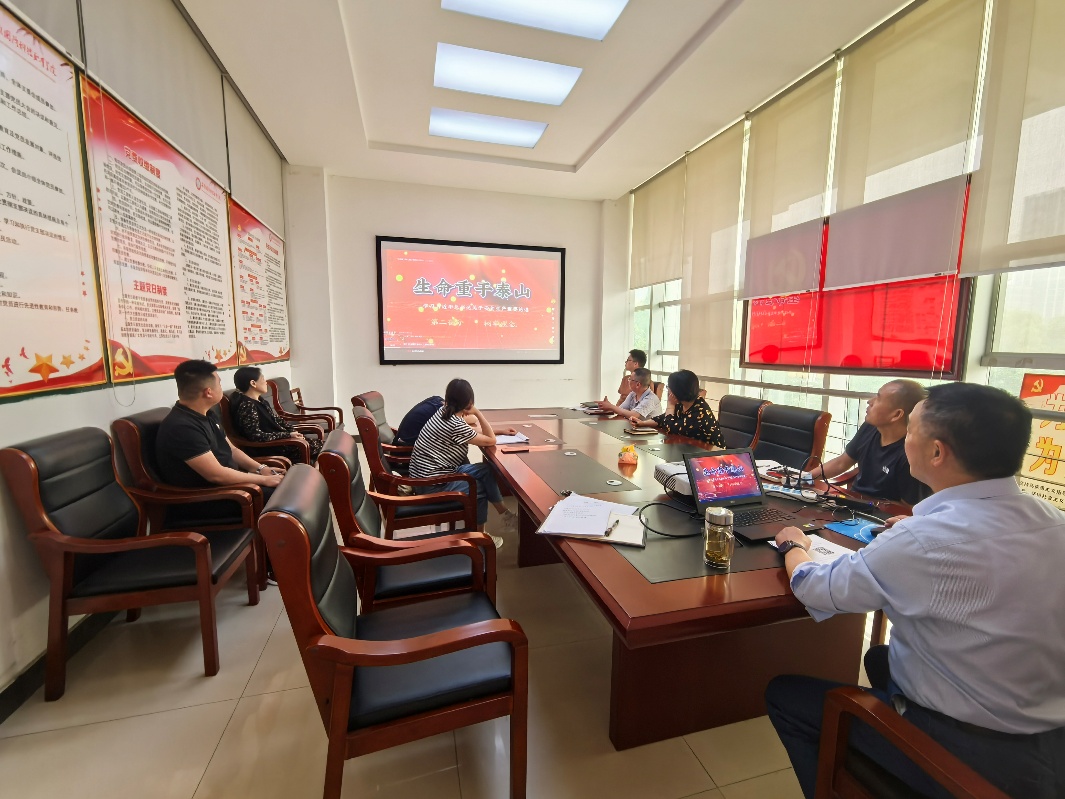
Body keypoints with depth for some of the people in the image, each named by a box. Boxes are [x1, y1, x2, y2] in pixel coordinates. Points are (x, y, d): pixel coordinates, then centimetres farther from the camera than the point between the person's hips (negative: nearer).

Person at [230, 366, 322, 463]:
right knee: (319, 447, -14)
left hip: (279, 439, 9)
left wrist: (293, 430, 1)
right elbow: (256, 436, -24)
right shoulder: (246, 405, -18)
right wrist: (288, 435, -22)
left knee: (319, 442, 0)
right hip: (268, 448, -9)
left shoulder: (260, 400, 11)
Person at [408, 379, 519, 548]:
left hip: (431, 472, 8)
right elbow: (491, 441, -15)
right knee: (481, 488, 8)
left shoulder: (445, 413, 1)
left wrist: (500, 431, 10)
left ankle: (504, 514, 18)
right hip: (432, 484, -8)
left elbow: (474, 432, 16)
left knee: (487, 470, 6)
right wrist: (477, 412, -14)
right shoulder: (455, 425, -26)